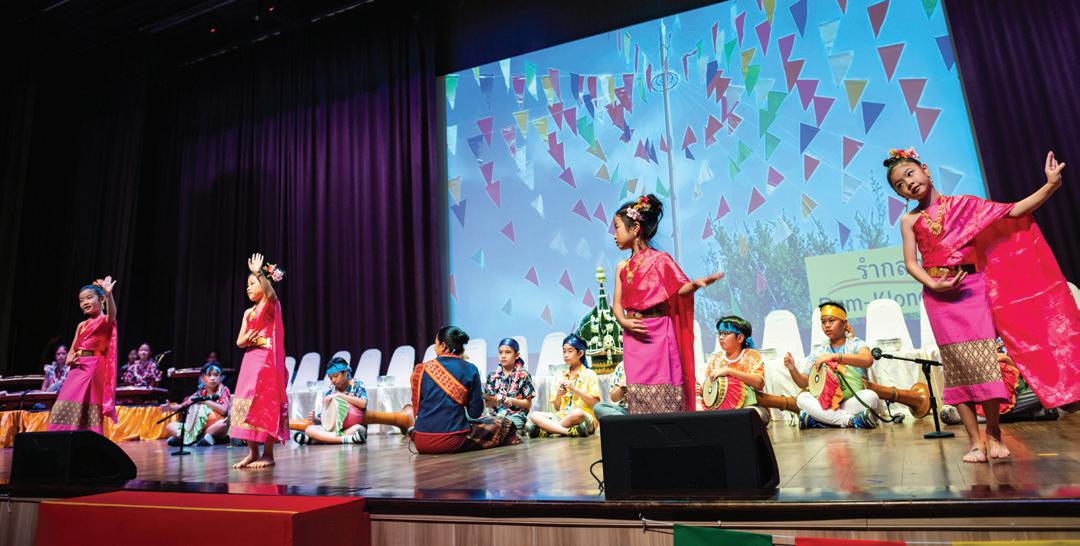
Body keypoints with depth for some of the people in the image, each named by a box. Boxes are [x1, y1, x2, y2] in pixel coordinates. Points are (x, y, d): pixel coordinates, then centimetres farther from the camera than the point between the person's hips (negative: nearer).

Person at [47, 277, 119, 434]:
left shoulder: (106, 321, -2)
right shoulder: (82, 325, 17)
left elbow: (112, 313, -28)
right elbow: (71, 351, 21)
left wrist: (109, 294, -47)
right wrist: (69, 360, -3)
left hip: (95, 370, -7)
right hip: (77, 371, 7)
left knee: (88, 413, -10)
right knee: (64, 410, 2)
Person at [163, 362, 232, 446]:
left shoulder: (223, 390, -2)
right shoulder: (200, 393, 10)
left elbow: (224, 410, -17)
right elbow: (182, 405, 5)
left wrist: (205, 400, -15)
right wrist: (170, 407, -14)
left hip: (214, 428, -5)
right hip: (197, 428, 5)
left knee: (223, 424, -37)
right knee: (170, 426, -2)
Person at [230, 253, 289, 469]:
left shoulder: (272, 305, -1)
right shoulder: (248, 313, 16)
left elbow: (269, 291, -26)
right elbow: (239, 342, 15)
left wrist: (259, 272, -28)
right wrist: (246, 339, -7)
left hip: (267, 362, -7)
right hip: (250, 362, 7)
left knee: (265, 405, -6)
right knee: (246, 404, 4)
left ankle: (268, 454, 2)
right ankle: (253, 452, 14)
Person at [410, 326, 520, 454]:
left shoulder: (421, 369, 1)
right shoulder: (469, 370, -4)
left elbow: (417, 408, 8)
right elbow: (475, 413, -2)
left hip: (421, 443, 3)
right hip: (452, 442, -3)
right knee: (504, 424, 15)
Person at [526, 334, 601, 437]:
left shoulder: (589, 374, 5)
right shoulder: (562, 376, 17)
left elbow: (594, 402, -8)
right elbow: (557, 408, 15)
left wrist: (574, 389, -14)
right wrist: (558, 395, -5)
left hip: (583, 418, -5)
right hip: (563, 416, 5)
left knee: (577, 413, -40)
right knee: (534, 415, -18)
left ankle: (547, 430, -24)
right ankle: (570, 431, -32)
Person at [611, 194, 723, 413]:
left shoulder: (660, 259, -2)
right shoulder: (622, 267, 13)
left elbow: (681, 289, -11)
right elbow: (618, 304, 11)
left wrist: (696, 284, -32)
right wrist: (624, 322, -9)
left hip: (659, 338, -5)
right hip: (634, 339, 5)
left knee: (663, 397, -4)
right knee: (639, 399, 6)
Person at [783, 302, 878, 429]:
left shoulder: (855, 344, 4)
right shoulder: (818, 353, 11)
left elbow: (868, 360, -21)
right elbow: (804, 383, 6)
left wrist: (834, 357, -29)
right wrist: (793, 369, -14)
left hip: (854, 401, -2)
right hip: (826, 402, 2)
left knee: (871, 396, -32)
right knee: (801, 398, -25)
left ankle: (816, 420, -27)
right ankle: (851, 420, -30)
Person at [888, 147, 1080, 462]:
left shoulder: (963, 204, 9)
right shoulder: (910, 221, 7)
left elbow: (1013, 211, 8)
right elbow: (910, 263, 0)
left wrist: (1050, 186, 0)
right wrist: (933, 284, -15)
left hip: (973, 288, 0)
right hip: (940, 295, 0)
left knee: (985, 358, -6)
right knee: (958, 365, -2)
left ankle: (993, 431, 10)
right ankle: (974, 439, 4)